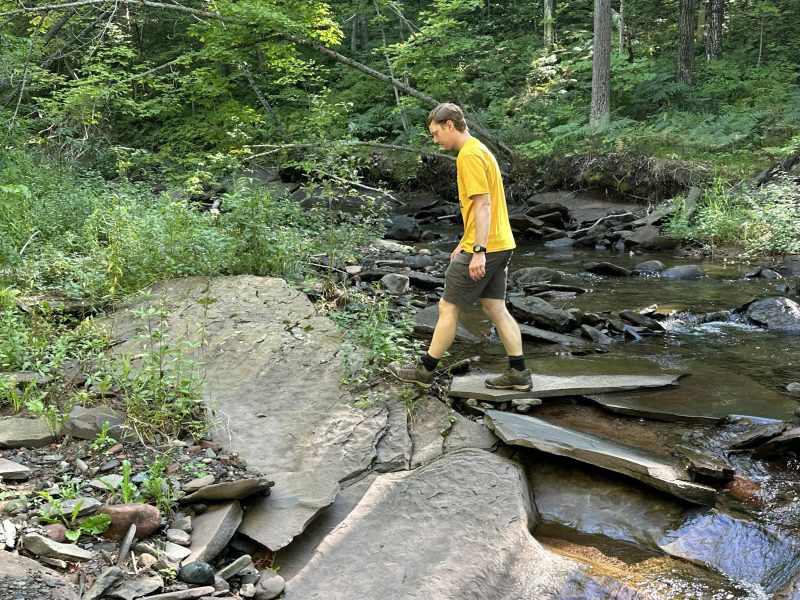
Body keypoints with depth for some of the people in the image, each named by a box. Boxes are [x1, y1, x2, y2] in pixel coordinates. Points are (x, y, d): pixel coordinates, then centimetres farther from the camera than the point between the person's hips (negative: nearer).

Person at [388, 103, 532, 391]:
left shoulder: (469, 155, -15)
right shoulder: (478, 150, 16)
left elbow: (483, 205, -22)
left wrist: (478, 251, -26)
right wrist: (465, 243, 24)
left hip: (484, 248, -10)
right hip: (499, 245, 10)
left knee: (448, 307, 1)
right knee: (495, 307, 12)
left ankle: (425, 370, 12)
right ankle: (518, 372, 14)